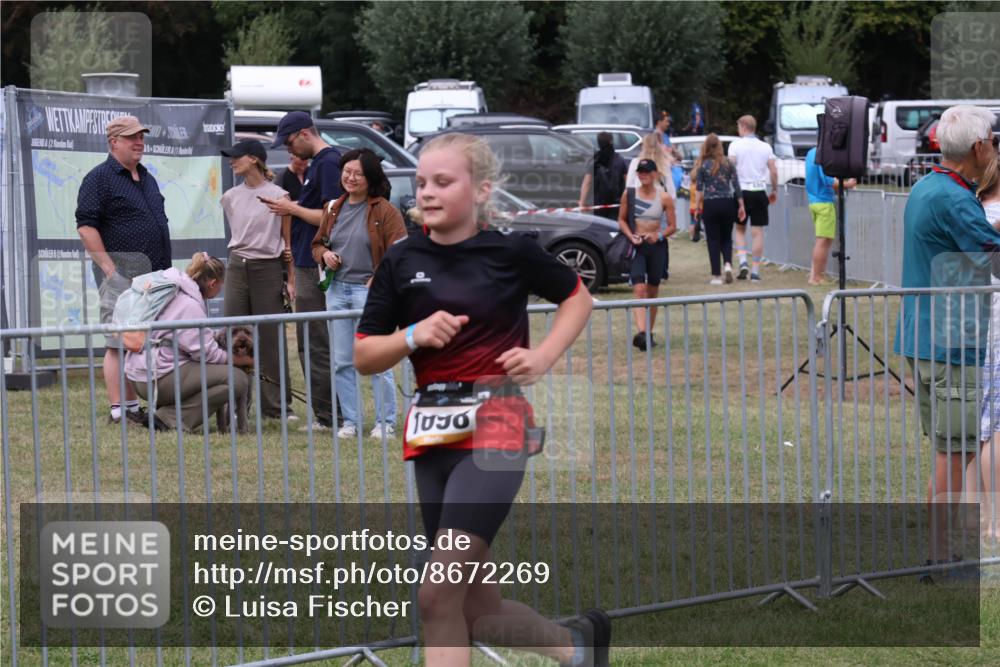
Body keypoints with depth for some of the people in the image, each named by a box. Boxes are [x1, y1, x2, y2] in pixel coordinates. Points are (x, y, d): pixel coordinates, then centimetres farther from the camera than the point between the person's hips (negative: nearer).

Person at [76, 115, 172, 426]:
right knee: (119, 343, -9)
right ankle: (118, 410, -9)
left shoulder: (147, 178, 19)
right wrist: (109, 268, -18)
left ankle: (134, 406, 14)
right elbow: (86, 226, -14)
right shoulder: (99, 178, -6)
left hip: (152, 273, 8)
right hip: (121, 275, -8)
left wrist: (165, 268, 20)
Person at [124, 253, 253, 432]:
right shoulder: (189, 306, -17)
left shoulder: (175, 293, 12)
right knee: (237, 380, -14)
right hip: (159, 378, -10)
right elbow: (206, 353, -14)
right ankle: (171, 419, -13)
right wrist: (241, 360, -2)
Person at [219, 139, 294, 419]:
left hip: (268, 269, -4)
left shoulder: (278, 196, -5)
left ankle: (275, 406, 6)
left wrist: (291, 279, -5)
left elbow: (288, 241, -2)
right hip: (237, 268, 4)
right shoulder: (230, 197, 8)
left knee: (271, 339, 0)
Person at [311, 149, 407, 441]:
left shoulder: (385, 211, -6)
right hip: (337, 290, 6)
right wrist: (324, 254, 0)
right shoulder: (333, 209, 12)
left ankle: (385, 422, 4)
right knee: (342, 362, 8)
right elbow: (317, 243, 23)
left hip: (369, 289, -6)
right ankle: (350, 421, 16)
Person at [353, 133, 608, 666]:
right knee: (476, 609, 8)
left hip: (495, 425, -5)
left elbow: (577, 298, 14)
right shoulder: (403, 262, 3)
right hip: (433, 434, 5)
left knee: (438, 593, -17)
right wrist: (413, 336, -12)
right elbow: (363, 357, 6)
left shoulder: (512, 251, -3)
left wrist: (544, 356, -2)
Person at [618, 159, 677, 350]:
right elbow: (622, 220, 8)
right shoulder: (629, 195, -2)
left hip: (657, 246, 1)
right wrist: (631, 236, -10)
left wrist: (659, 236, -15)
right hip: (636, 246, -1)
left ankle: (649, 333, 22)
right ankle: (641, 332, -28)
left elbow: (672, 226, 3)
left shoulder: (664, 197, -2)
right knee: (639, 289, -16)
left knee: (652, 292, 10)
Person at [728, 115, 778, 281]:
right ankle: (755, 271, 2)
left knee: (739, 229, 15)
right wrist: (774, 191, 12)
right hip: (759, 191, 1)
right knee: (757, 232, 3)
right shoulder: (765, 147, 4)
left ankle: (742, 261, -4)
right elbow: (774, 171, 1)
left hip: (742, 191, -1)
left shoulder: (735, 145, -4)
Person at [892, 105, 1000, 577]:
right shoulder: (953, 200, -19)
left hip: (919, 339, 10)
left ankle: (939, 550, 21)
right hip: (952, 343, -10)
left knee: (948, 449, 16)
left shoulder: (923, 189, 11)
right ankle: (938, 557, -1)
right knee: (955, 452, -4)